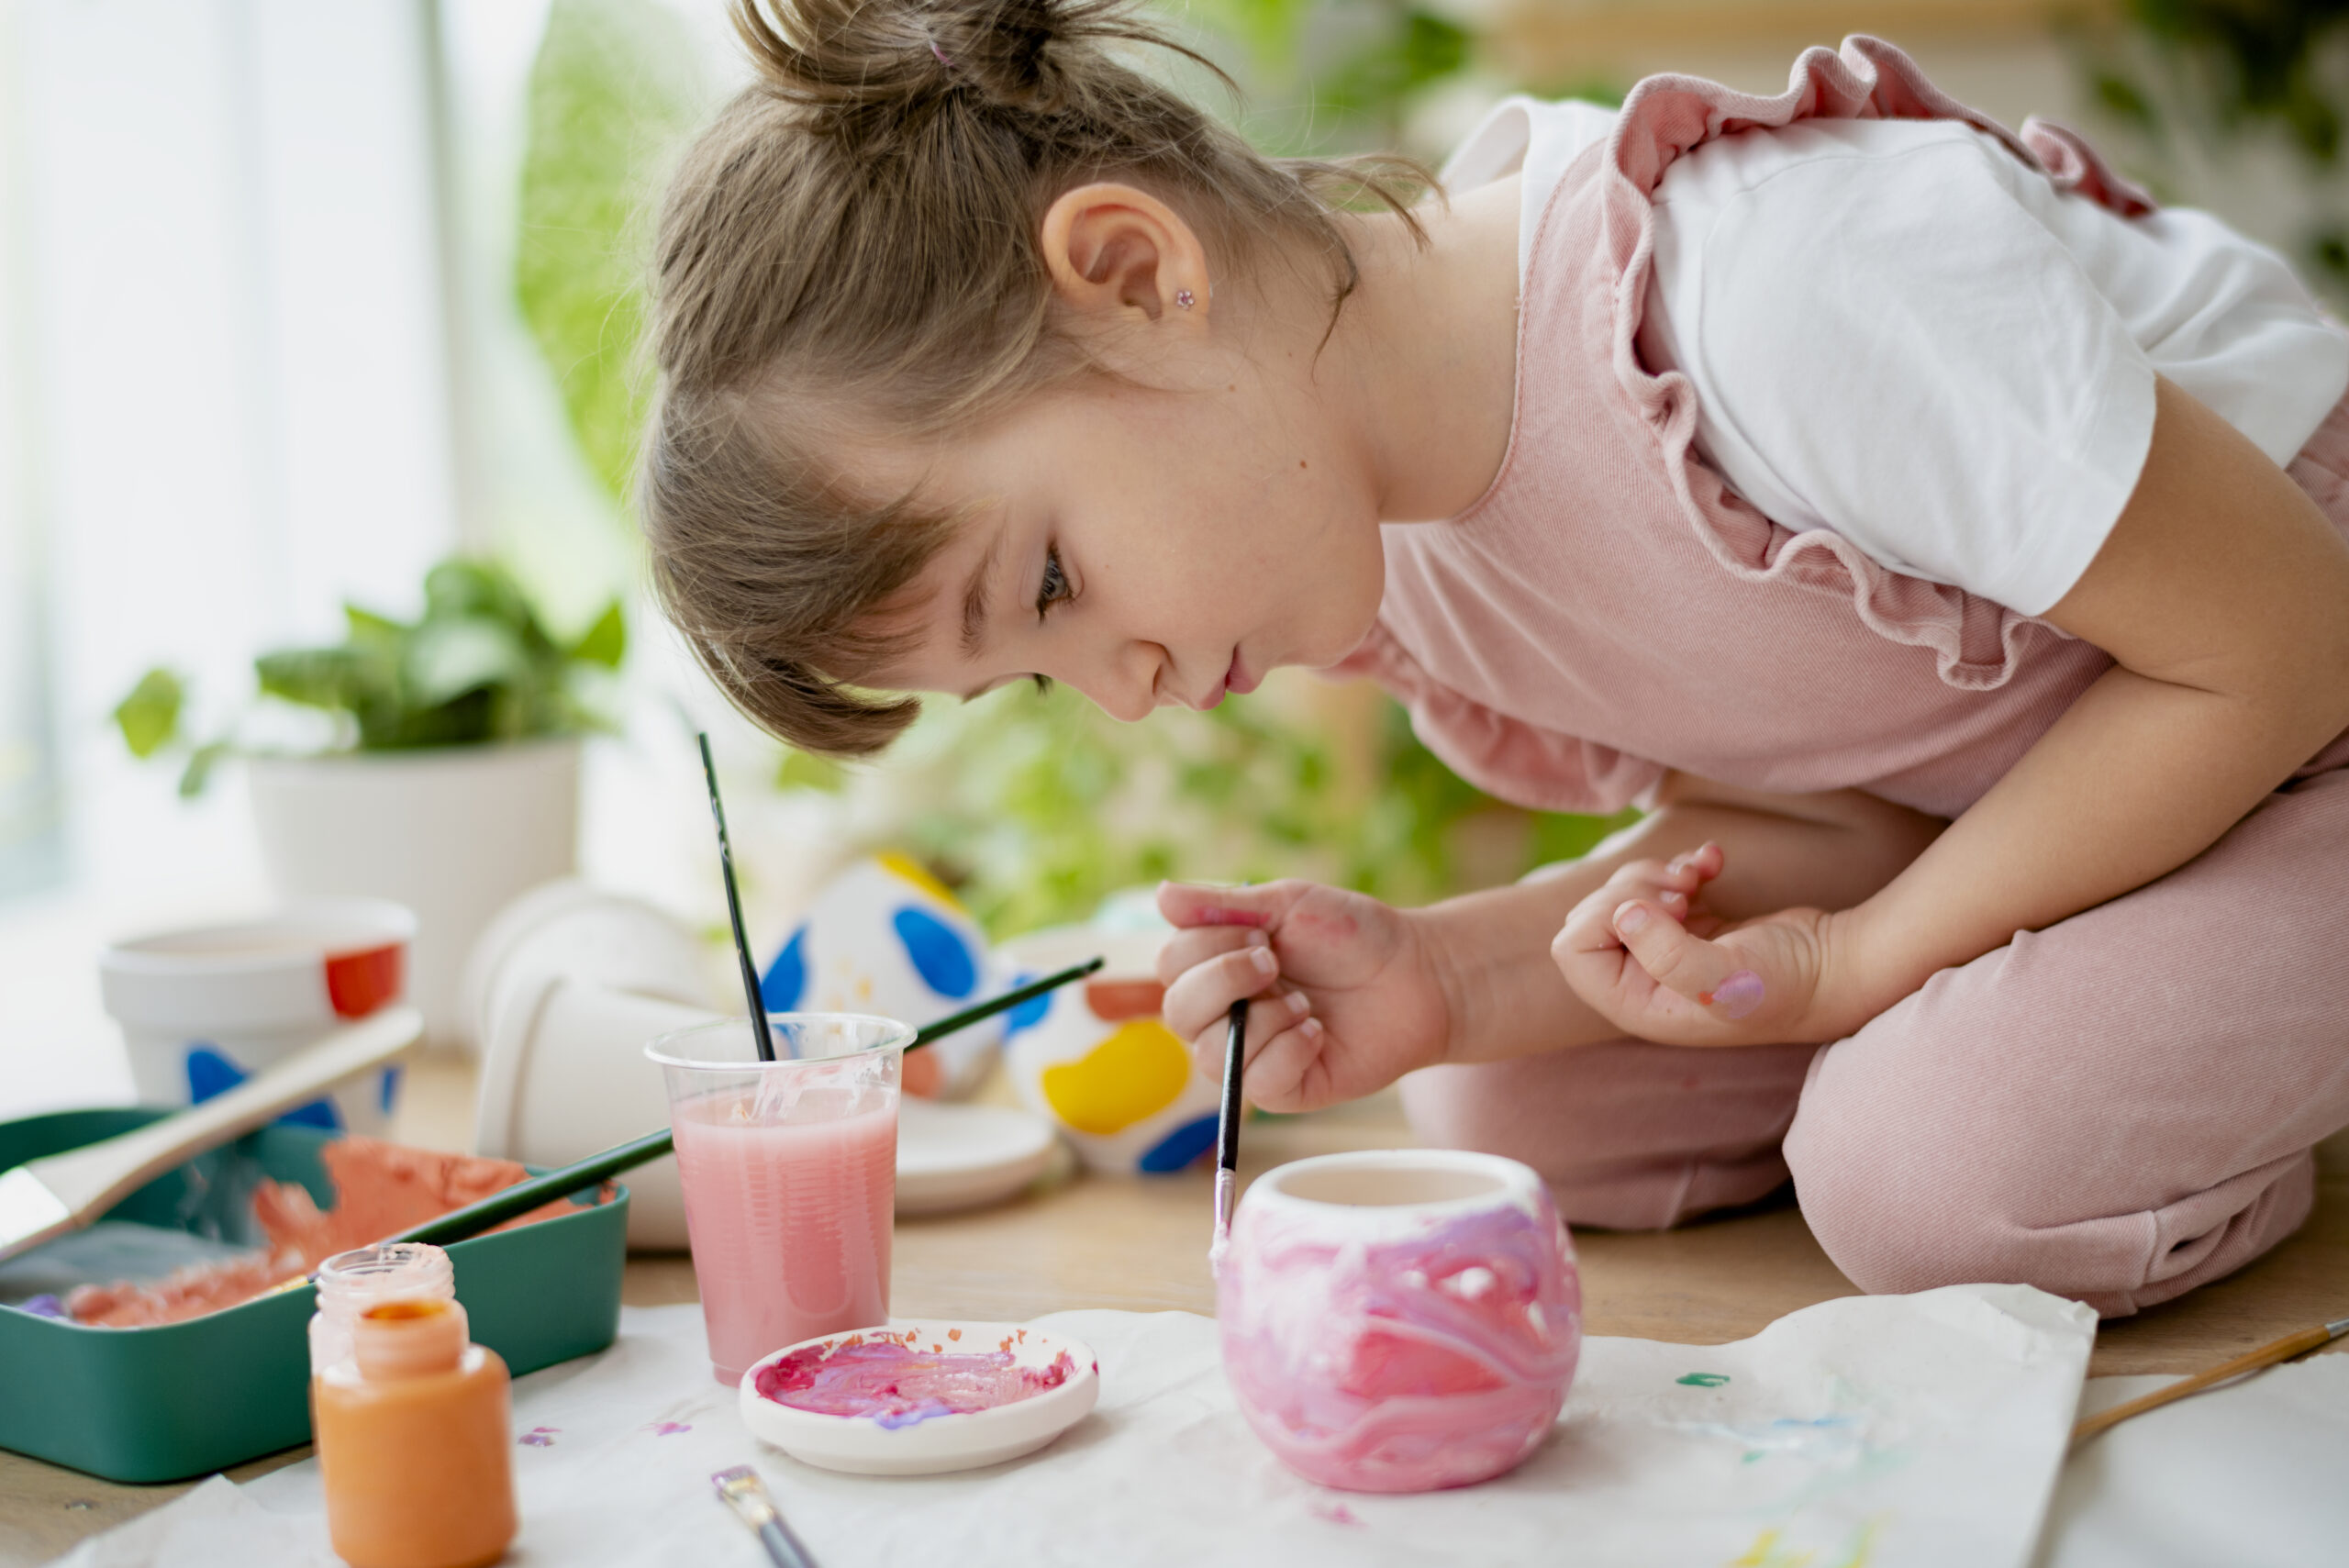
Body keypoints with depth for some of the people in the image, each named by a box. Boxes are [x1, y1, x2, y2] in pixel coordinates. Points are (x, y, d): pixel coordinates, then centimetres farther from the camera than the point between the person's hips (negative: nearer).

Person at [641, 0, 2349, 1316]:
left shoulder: (1768, 300, -39)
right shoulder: (1377, 561, -12)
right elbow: (1812, 824, -6)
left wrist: (1846, 962, -23)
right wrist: (1450, 977, -23)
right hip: (1985, 796, 7)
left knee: (1942, 1172, -29)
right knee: (1509, 1104, -5)